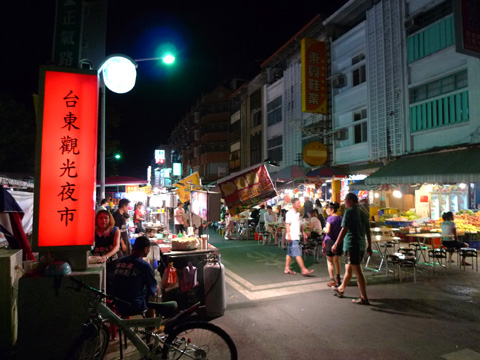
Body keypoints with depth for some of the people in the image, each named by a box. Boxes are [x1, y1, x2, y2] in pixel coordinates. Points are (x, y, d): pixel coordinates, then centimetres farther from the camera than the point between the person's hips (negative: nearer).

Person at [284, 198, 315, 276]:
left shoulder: (297, 213, 17)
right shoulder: (290, 213, -11)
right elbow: (287, 224, -16)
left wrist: (302, 232, 20)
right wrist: (288, 235, -22)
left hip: (297, 236, 9)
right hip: (292, 237, -9)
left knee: (290, 253, 12)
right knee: (298, 254, -7)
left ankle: (287, 269, 18)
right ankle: (304, 270, -7)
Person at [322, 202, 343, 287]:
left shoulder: (330, 218, -15)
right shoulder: (341, 218, 3)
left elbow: (327, 231, -22)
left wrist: (324, 228, -3)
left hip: (330, 241, -6)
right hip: (339, 241, 6)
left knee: (330, 262, 6)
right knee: (336, 260, 19)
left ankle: (332, 280, 5)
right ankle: (337, 278, 26)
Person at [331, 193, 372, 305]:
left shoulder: (349, 211, -11)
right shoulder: (363, 213, 12)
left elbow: (344, 229, -17)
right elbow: (368, 231, 14)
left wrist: (336, 244, -13)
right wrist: (369, 246, 20)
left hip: (352, 245, -9)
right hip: (361, 245, 9)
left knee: (358, 272, -4)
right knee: (348, 269, 20)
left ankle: (364, 298, 0)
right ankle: (340, 289, 35)